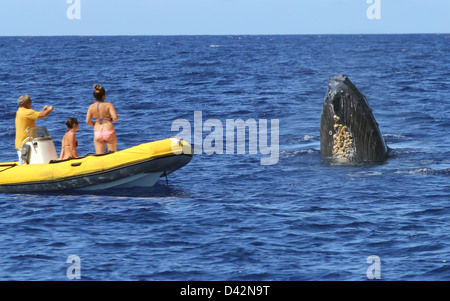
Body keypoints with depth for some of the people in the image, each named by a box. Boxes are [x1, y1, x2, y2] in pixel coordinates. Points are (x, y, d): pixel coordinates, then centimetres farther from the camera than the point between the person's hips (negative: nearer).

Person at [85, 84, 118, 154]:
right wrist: (111, 120, 6)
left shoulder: (91, 107, 1)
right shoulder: (108, 105, -7)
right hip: (109, 132, -2)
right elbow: (115, 117, -15)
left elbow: (88, 121, -3)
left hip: (97, 134, 2)